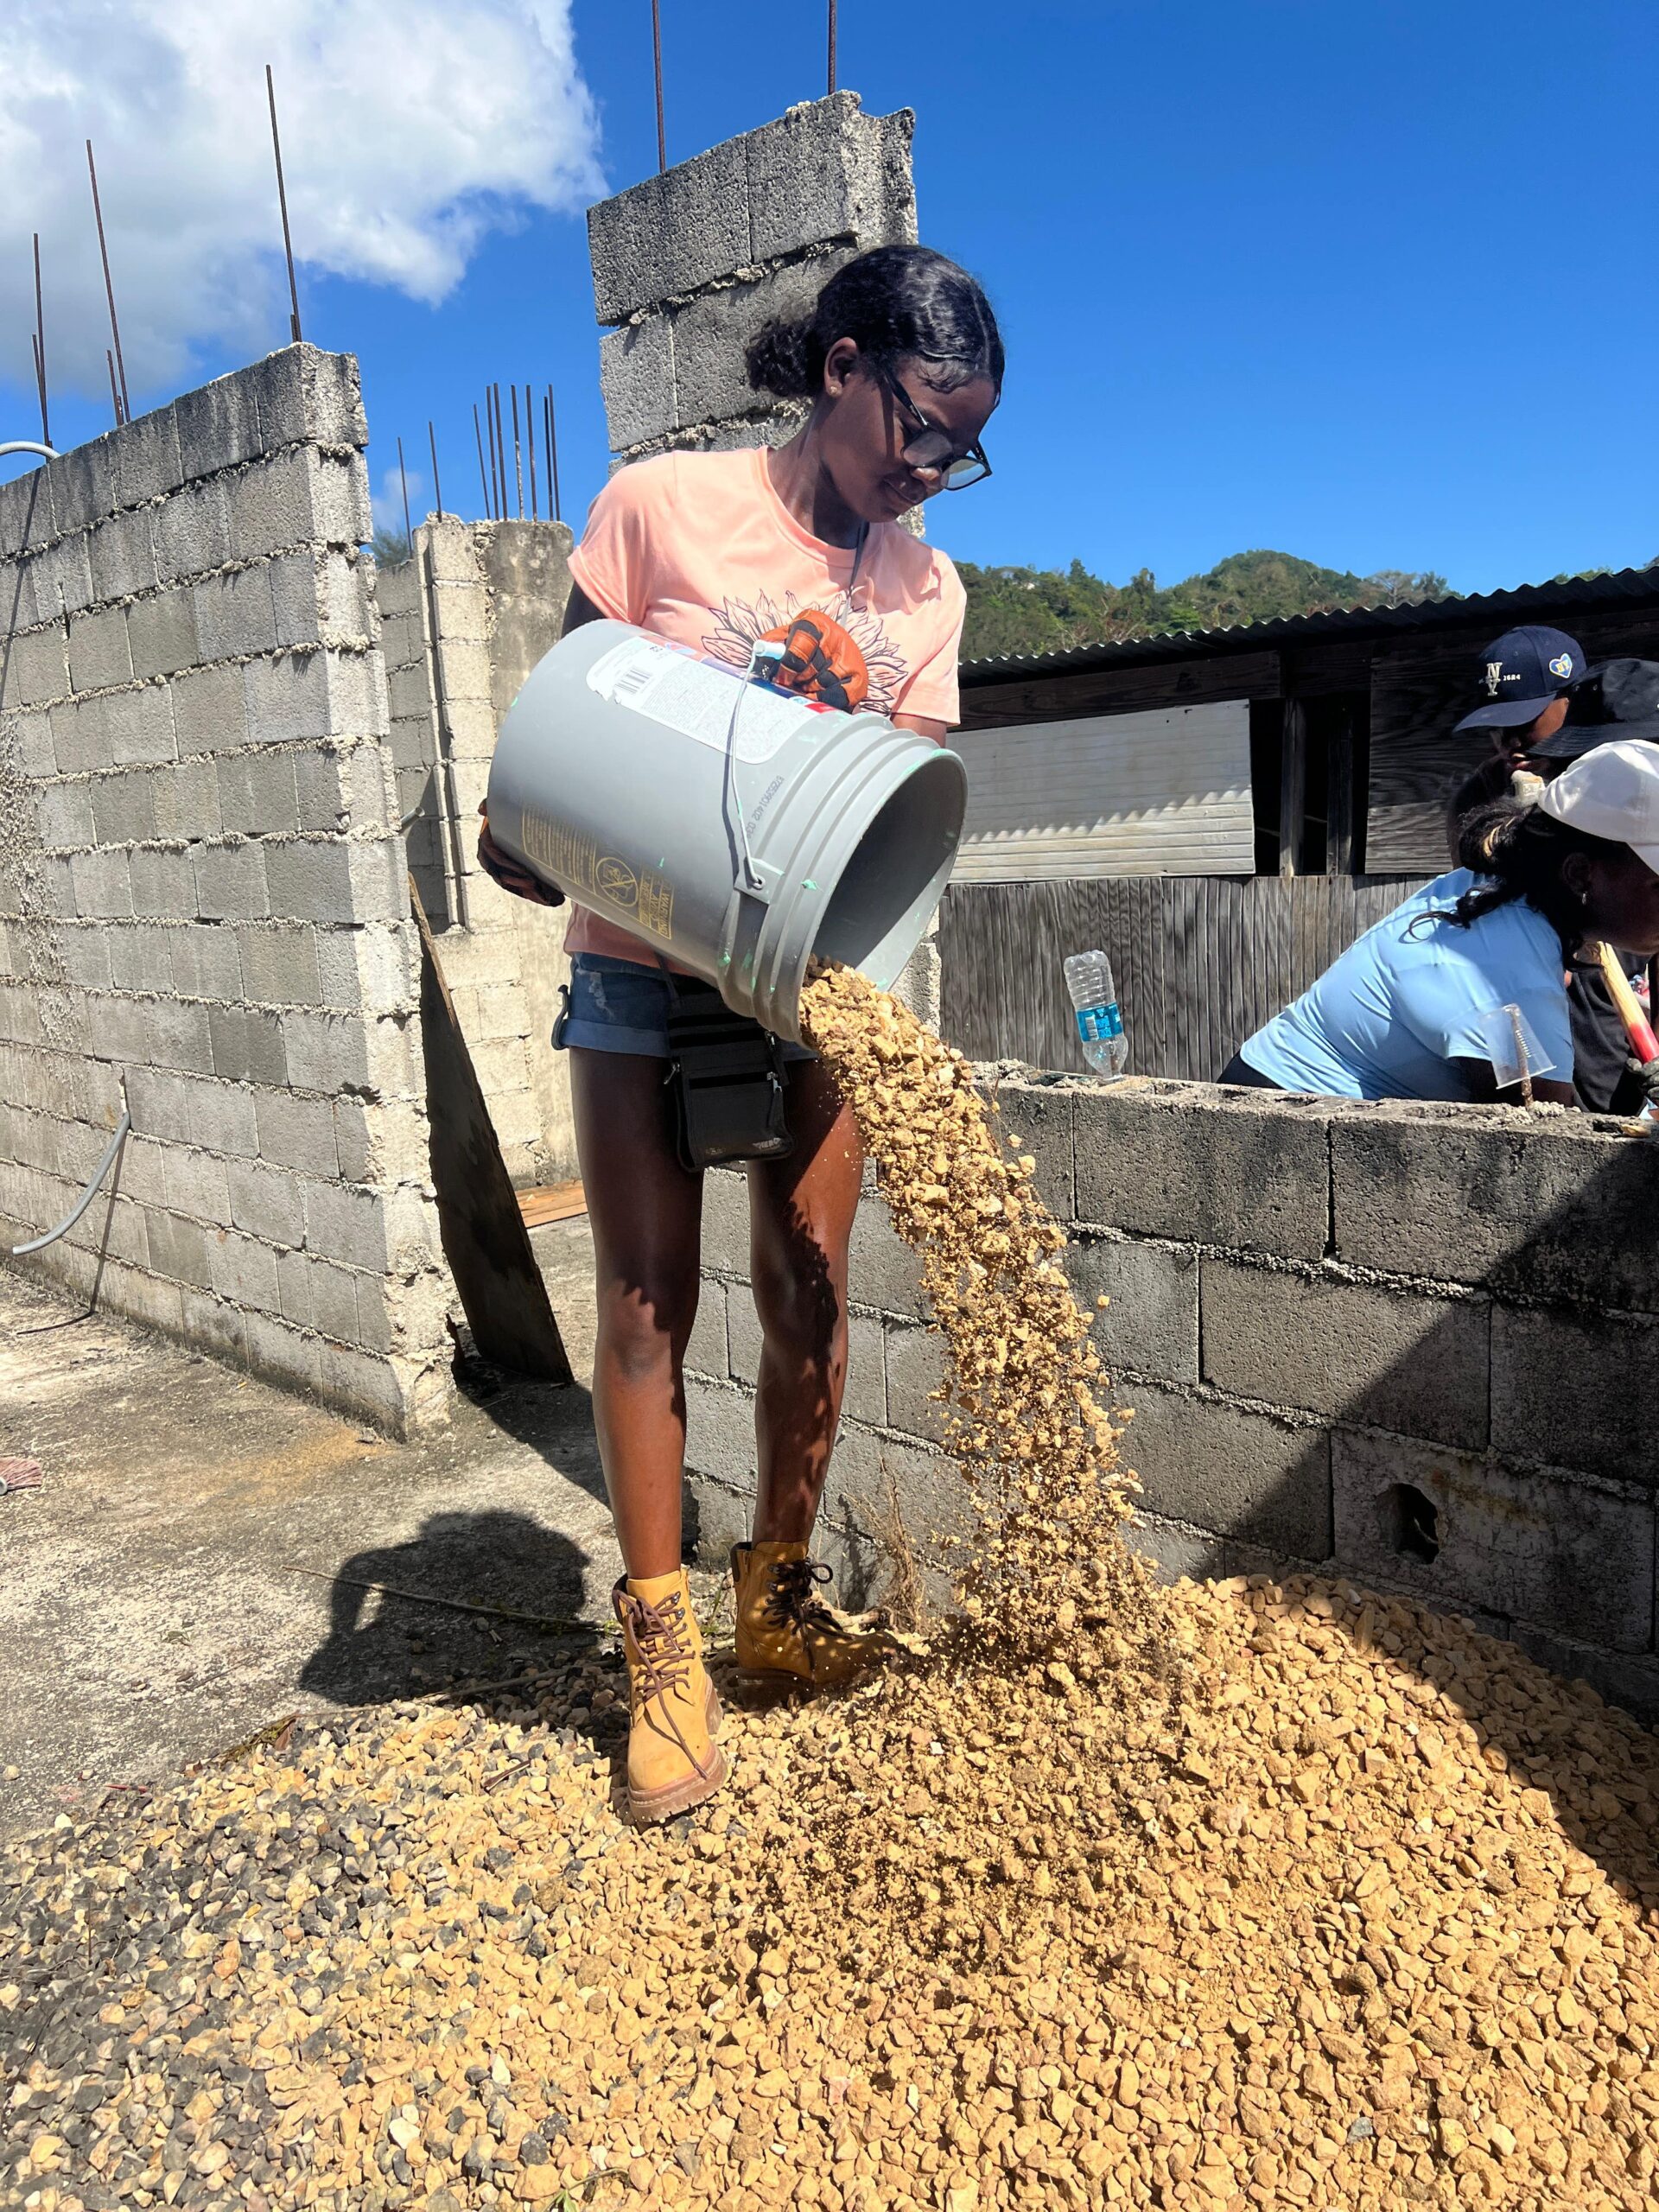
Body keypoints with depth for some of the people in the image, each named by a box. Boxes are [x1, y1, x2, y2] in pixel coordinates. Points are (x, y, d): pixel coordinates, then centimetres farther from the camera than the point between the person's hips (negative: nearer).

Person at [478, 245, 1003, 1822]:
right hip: (642, 967, -3)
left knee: (807, 1294, 4)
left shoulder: (923, 589, 9)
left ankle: (777, 1603, 24)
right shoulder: (664, 506, -1)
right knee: (647, 1300, -2)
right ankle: (661, 1651, 12)